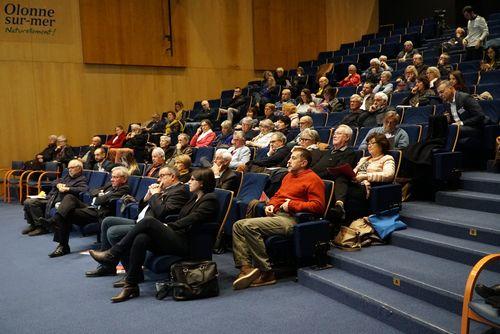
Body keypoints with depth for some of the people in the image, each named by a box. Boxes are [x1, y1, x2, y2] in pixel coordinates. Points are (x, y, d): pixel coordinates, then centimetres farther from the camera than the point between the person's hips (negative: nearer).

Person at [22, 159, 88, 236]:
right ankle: (33, 224, 10)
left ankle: (41, 227, -11)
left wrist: (67, 189, -25)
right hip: (51, 197, 9)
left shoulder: (82, 179, -4)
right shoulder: (67, 176, 23)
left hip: (59, 201, -8)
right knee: (28, 202, -4)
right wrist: (58, 184, 2)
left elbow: (84, 189, -23)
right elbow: (55, 182, 27)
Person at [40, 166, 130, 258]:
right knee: (69, 197, -12)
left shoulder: (124, 189, -6)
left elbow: (106, 199, -16)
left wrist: (96, 199, 3)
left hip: (99, 213, -9)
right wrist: (99, 194, 1)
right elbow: (92, 191, 22)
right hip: (91, 207, 9)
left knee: (68, 213, -22)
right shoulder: (110, 184, 24)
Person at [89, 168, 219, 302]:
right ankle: (131, 286, -19)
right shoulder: (195, 197, 24)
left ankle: (113, 255, -14)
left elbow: (190, 221, -11)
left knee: (149, 221, -23)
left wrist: (167, 226, -5)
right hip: (176, 237, 8)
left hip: (185, 244, -8)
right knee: (141, 239, -20)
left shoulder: (210, 200, -2)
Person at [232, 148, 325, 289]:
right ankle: (246, 268, -16)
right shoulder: (289, 176, 25)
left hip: (291, 219, -10)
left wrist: (292, 204, -14)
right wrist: (270, 205, 12)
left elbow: (318, 206, -13)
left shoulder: (312, 179, -3)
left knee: (249, 225, -26)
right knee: (238, 225, -4)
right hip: (276, 215, 10)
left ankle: (266, 272, -19)